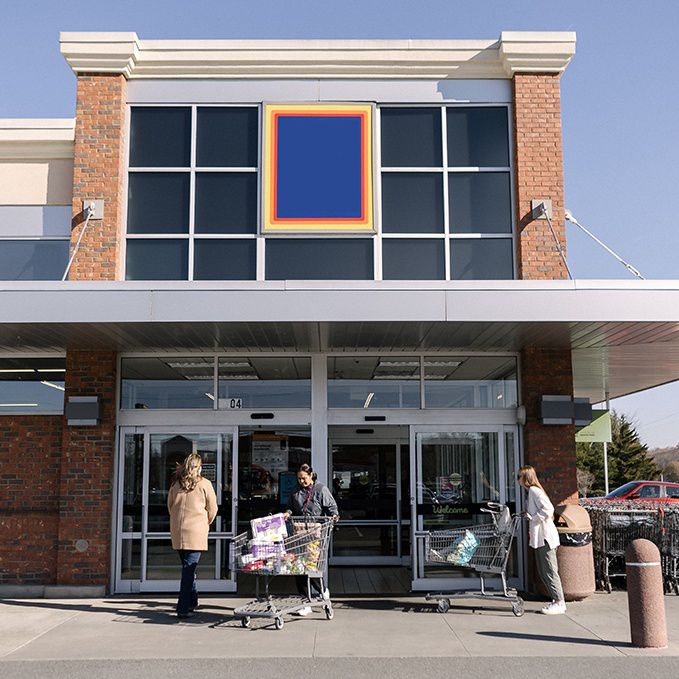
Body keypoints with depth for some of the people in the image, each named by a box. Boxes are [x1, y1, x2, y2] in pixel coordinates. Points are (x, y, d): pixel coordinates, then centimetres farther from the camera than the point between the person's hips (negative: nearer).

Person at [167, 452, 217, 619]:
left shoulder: (176, 484, 7)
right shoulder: (204, 484, -3)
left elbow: (170, 506, 17)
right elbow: (212, 509, 2)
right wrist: (205, 524, 20)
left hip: (177, 531, 4)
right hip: (196, 532, -4)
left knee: (188, 567, 17)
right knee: (189, 569, -4)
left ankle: (192, 600, 27)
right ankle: (183, 608, -7)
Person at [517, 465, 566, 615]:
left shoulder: (534, 491, -13)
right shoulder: (531, 491, 18)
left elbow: (548, 509, -23)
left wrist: (532, 517, -16)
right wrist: (527, 515, 11)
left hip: (545, 537, -11)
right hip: (540, 538, 11)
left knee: (550, 571, -6)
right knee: (543, 572, 13)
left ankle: (559, 603, -1)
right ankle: (557, 601, 18)